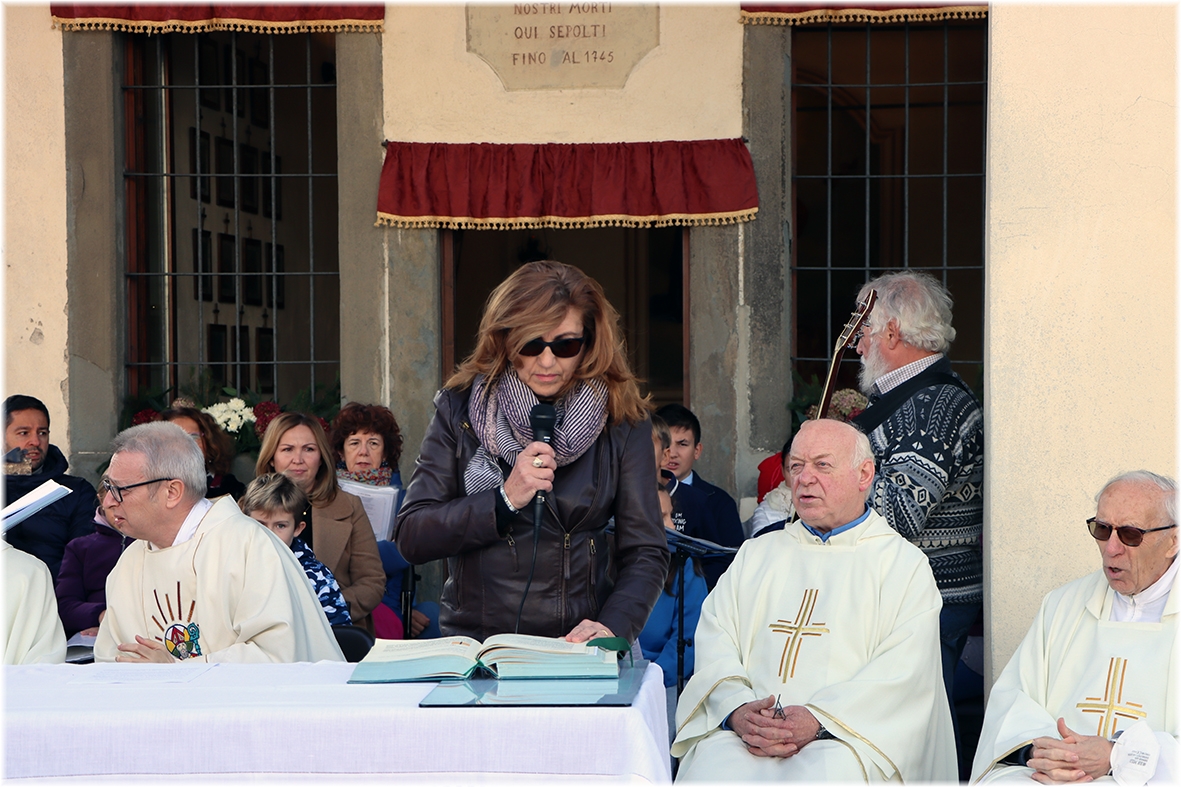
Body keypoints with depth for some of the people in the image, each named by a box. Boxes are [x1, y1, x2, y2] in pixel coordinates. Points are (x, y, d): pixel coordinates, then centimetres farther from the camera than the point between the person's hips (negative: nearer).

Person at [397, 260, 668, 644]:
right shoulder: (460, 409, 4)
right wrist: (506, 500, -12)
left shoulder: (622, 418, 5)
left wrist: (613, 626, -14)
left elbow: (646, 552, 4)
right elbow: (411, 538, 0)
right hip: (474, 646, -1)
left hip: (579, 650, 1)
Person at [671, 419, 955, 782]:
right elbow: (714, 641, 11)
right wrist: (737, 709, -11)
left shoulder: (905, 565, 12)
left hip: (847, 736, -3)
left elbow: (902, 668, -3)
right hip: (744, 731, 3)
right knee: (709, 772, -29)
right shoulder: (756, 555, 24)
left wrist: (818, 720, -18)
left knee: (825, 774, -35)